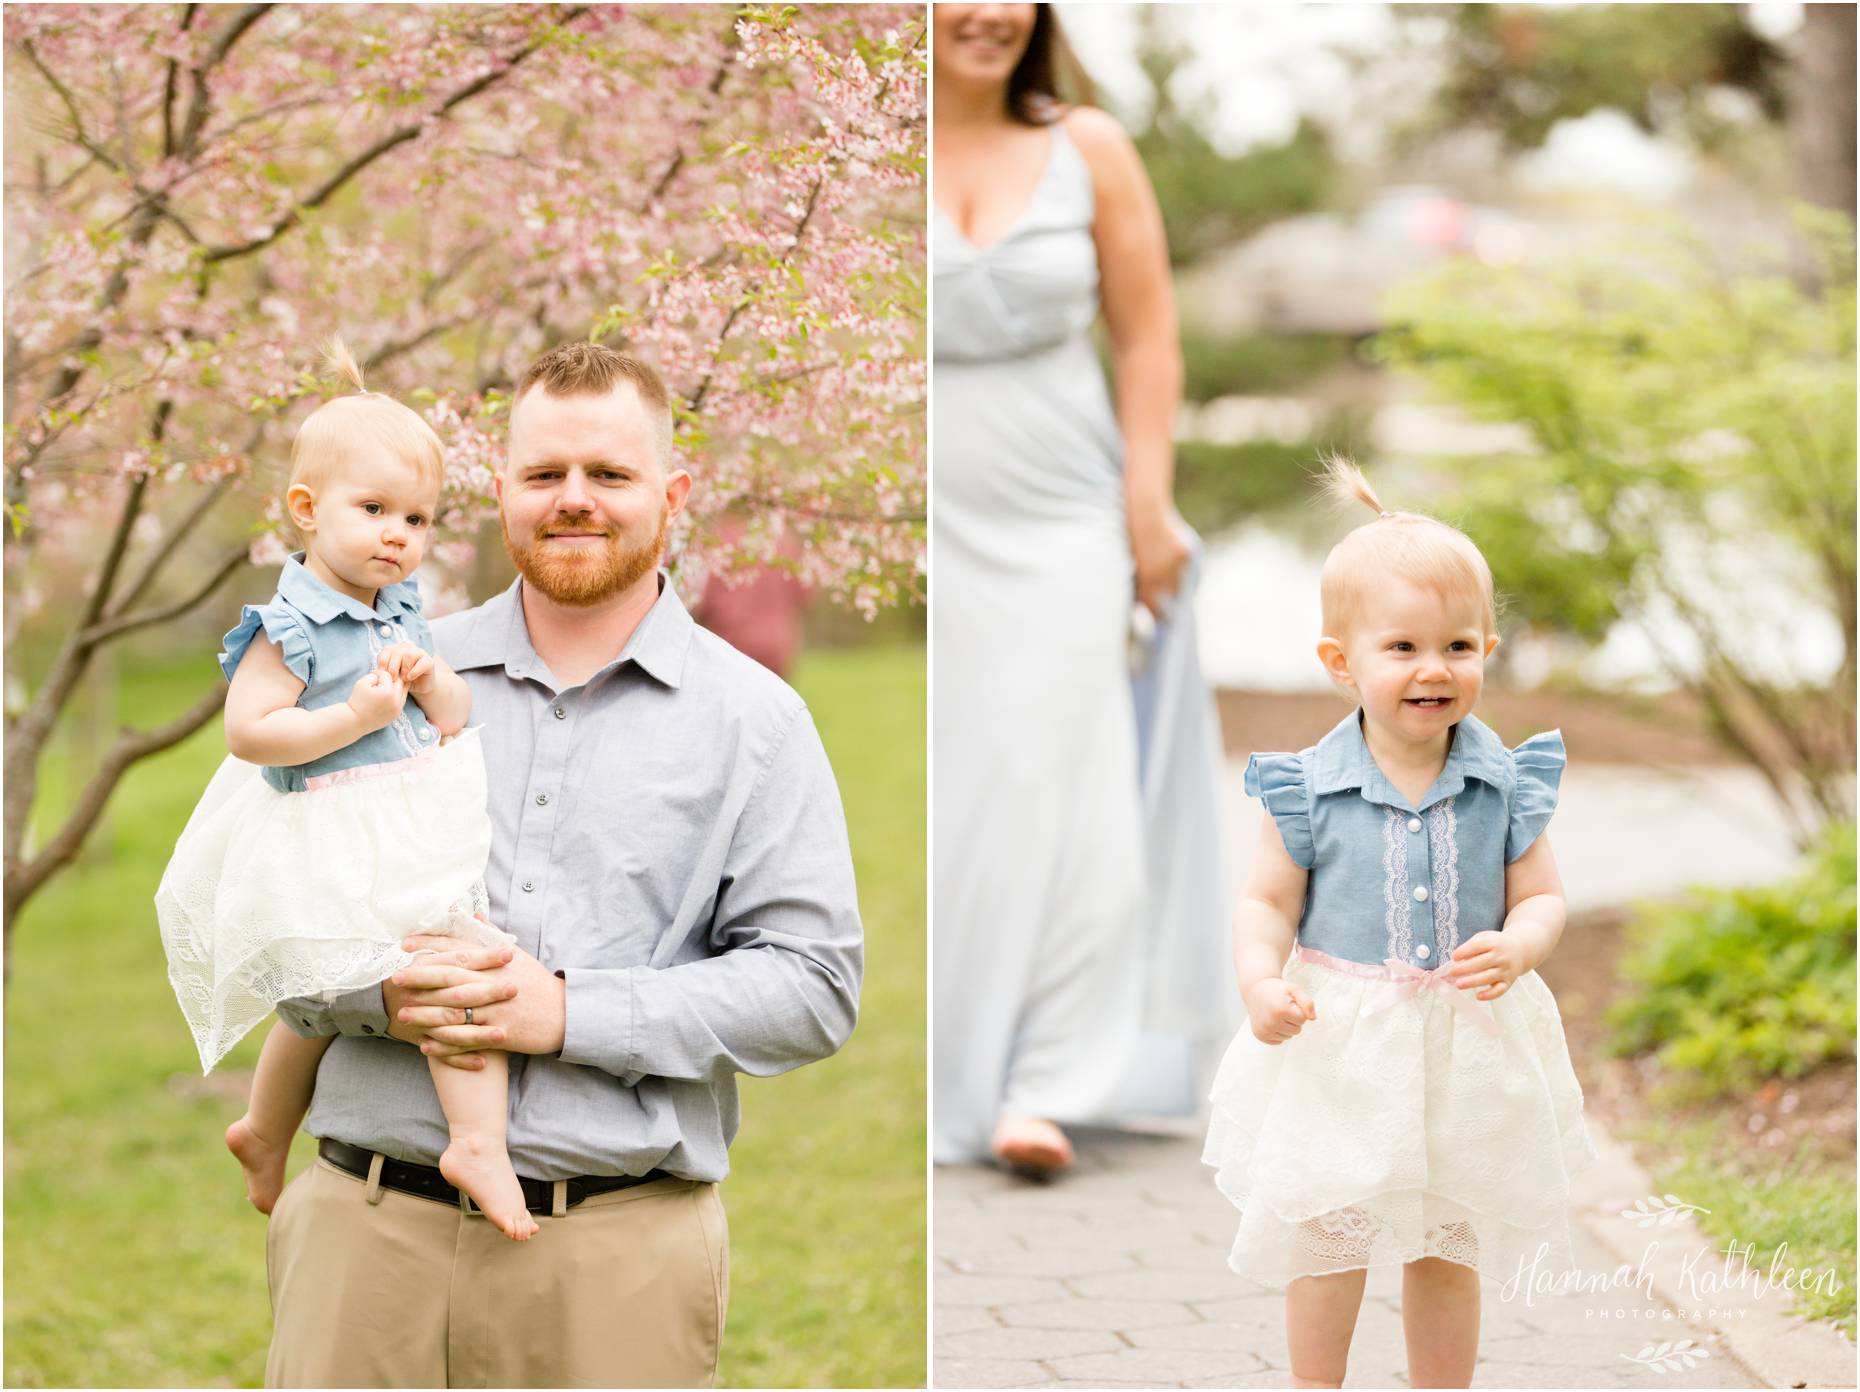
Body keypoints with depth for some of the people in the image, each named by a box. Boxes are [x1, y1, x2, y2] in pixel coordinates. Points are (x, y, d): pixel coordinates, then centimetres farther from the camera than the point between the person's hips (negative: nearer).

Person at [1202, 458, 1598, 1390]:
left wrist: (1516, 949, -25)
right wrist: (1261, 981, -23)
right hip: (1339, 1053, -1)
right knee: (1324, 1241, 10)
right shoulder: (1309, 789, -11)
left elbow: (1542, 899, -3)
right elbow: (1267, 902, -5)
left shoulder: (1504, 785, -7)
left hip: (1468, 1051, 1)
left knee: (1448, 1251, 16)